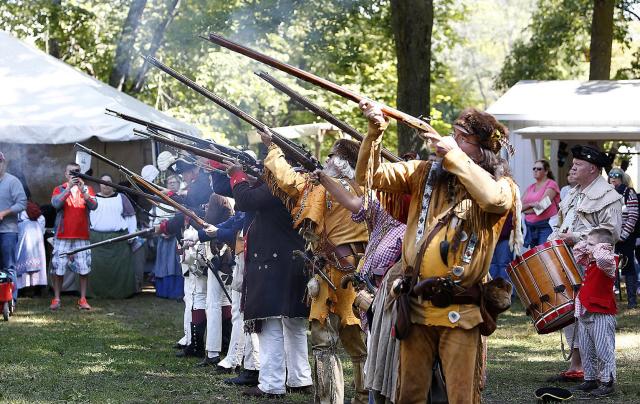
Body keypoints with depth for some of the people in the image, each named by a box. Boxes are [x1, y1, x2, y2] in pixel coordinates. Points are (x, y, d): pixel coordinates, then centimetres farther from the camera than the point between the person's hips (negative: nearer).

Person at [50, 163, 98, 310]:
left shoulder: (87, 189, 10)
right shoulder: (59, 189, 8)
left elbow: (94, 206, -6)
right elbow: (56, 203, -12)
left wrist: (83, 190, -18)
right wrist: (69, 187, -18)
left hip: (82, 236, 1)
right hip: (62, 236, -1)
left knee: (84, 268, -3)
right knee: (58, 267, -2)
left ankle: (83, 299, 4)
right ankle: (56, 299, 5)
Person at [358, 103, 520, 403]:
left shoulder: (501, 186, 0)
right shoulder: (426, 173, 9)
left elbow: (494, 198, -25)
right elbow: (372, 175, 6)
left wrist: (454, 155, -20)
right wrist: (375, 131, -9)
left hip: (460, 311, -3)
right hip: (416, 307, 3)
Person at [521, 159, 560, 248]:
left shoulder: (551, 184, -2)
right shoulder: (530, 187, 18)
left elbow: (542, 205, -11)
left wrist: (526, 209, 2)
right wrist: (531, 204, -12)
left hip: (545, 226, -7)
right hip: (530, 227, 7)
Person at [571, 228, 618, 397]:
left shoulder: (609, 262, -14)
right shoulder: (589, 262, 13)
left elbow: (603, 259, -38)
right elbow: (577, 252, 30)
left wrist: (600, 248, -18)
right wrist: (584, 244, 11)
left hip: (602, 315, -10)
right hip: (585, 314, 10)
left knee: (604, 350, -7)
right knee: (586, 351, 16)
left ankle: (607, 383, -3)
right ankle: (590, 379, 26)